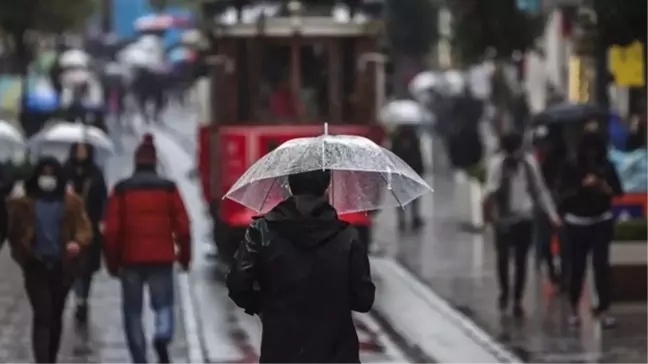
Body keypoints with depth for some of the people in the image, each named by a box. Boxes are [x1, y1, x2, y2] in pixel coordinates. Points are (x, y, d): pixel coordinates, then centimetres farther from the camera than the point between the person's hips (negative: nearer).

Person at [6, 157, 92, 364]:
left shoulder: (71, 202, 2)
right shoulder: (24, 203, 1)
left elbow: (85, 229, -4)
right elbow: (15, 234, 8)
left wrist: (77, 243, -24)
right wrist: (24, 255, -5)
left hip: (62, 266, 2)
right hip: (36, 266, -2)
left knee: (55, 316, 14)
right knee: (42, 315, -14)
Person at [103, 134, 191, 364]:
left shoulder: (121, 190, 0)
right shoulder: (168, 188, 1)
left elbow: (111, 230, -2)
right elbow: (182, 226, -1)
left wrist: (112, 262, 6)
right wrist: (184, 256, 10)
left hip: (130, 259, 0)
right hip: (161, 258, 0)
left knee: (133, 311, 9)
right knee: (164, 303, 10)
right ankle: (163, 336, -22)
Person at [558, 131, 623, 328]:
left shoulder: (607, 167, -1)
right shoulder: (572, 168, -5)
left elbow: (618, 191, 1)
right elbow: (564, 194, -8)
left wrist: (606, 188, -18)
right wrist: (582, 186, -22)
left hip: (602, 221, 1)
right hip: (577, 223, -1)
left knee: (601, 264, -6)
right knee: (577, 266, 2)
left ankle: (603, 309, -3)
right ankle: (574, 308, 17)